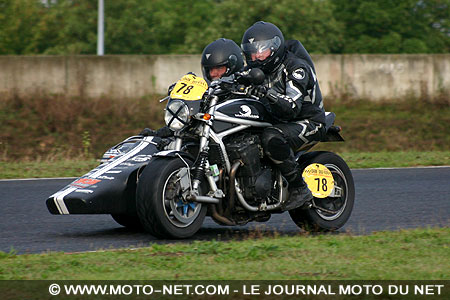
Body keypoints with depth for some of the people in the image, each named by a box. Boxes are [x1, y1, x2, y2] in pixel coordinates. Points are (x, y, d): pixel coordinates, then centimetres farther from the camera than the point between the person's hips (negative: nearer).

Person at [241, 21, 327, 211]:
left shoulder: (296, 68, -19)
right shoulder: (260, 70, 7)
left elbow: (293, 107, -31)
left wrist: (268, 93, -46)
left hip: (309, 123, -8)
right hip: (279, 122, 8)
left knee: (271, 138, -37)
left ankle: (299, 188, -28)